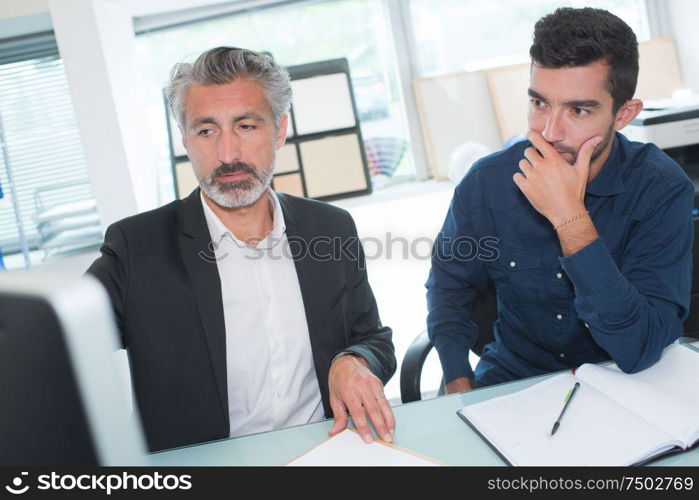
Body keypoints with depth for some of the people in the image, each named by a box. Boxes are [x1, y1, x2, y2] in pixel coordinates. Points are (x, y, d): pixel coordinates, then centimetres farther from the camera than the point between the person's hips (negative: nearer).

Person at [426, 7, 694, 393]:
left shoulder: (662, 189, -17)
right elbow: (448, 285, 3)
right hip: (511, 381, 2)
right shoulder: (488, 182, -11)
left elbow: (640, 352, -25)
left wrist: (570, 218, -32)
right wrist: (460, 387, -10)